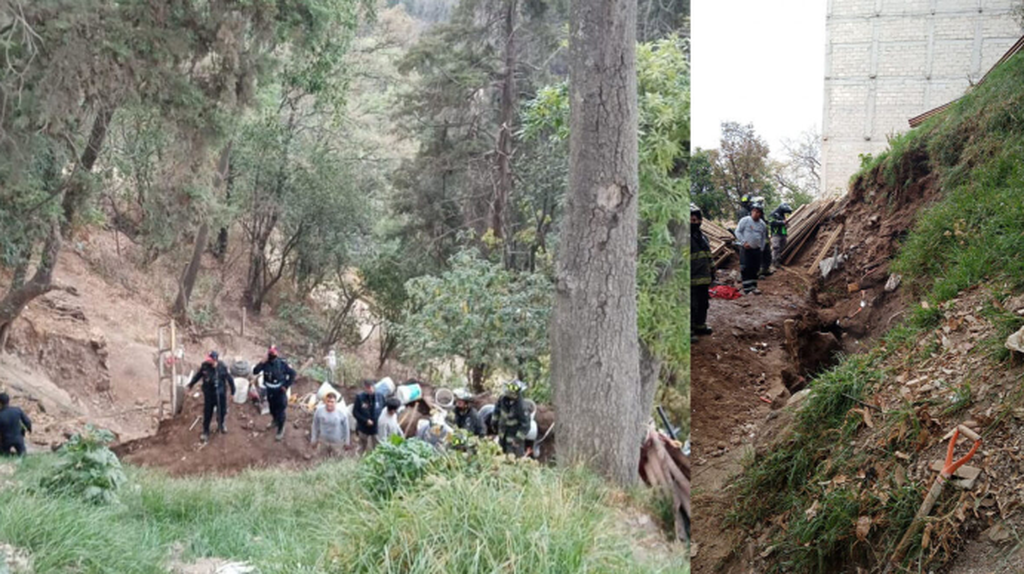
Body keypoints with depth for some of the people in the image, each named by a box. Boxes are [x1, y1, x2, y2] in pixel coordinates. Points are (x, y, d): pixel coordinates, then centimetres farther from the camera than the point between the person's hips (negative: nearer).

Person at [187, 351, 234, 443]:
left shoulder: (222, 367, -20)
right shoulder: (205, 366, -15)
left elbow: (229, 378, -8)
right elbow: (198, 375, 2)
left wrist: (233, 389, -1)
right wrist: (191, 384, 13)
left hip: (220, 393, 0)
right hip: (209, 394, 0)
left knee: (222, 411, 17)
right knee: (207, 413, 6)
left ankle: (221, 425, 47)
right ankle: (206, 432, 22)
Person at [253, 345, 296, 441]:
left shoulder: (281, 363, -21)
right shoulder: (265, 363, -11)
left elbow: (292, 373, -12)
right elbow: (255, 371, -16)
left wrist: (286, 386, -14)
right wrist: (261, 363, -29)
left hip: (279, 390, -4)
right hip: (269, 390, 5)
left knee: (280, 410, -1)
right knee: (272, 407, 24)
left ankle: (280, 430, 11)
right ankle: (275, 421, 52)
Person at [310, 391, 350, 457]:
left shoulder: (342, 413, -27)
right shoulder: (319, 410, -22)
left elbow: (346, 428, -11)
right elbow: (315, 426, -6)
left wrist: (346, 442, 0)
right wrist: (314, 440, 3)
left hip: (337, 442, -2)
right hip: (323, 441, 2)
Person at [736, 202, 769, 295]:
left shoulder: (762, 224, 8)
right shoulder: (745, 220, -6)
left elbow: (764, 237, 19)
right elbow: (738, 232, -4)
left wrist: (762, 248, 10)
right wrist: (744, 242, -13)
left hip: (757, 249, 5)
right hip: (747, 248, -5)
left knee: (756, 268, 7)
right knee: (747, 268, -8)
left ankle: (753, 287, 17)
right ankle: (747, 288, -5)